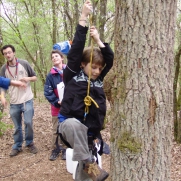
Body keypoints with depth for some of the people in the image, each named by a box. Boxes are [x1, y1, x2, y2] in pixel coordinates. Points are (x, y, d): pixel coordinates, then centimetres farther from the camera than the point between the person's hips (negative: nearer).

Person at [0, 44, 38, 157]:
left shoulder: (24, 63, -4)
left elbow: (35, 78, 5)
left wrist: (28, 78, -16)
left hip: (27, 100, -2)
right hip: (14, 102, 2)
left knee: (28, 122, -4)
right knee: (17, 126, 9)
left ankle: (30, 143, 17)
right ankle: (17, 146, 24)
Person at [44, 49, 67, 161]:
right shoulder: (51, 75, -2)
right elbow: (47, 92, -4)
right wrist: (57, 101, -15)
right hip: (57, 106, 0)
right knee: (56, 130, 9)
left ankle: (66, 149, 24)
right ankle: (56, 149, 22)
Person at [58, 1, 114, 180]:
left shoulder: (98, 78, 9)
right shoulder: (72, 74, -3)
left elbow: (110, 59, 4)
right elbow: (75, 50, -13)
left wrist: (98, 40, -6)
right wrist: (83, 17, -14)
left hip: (90, 132, 5)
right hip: (68, 124, -4)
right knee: (75, 124, -41)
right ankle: (89, 164, -27)